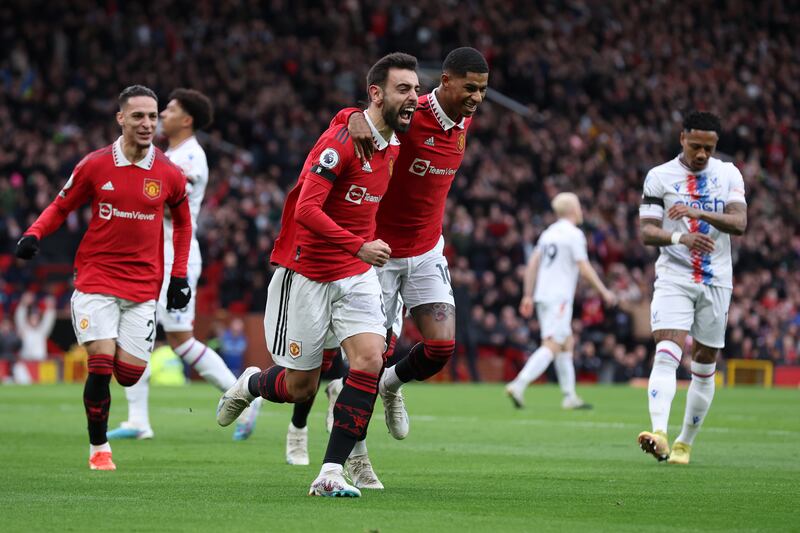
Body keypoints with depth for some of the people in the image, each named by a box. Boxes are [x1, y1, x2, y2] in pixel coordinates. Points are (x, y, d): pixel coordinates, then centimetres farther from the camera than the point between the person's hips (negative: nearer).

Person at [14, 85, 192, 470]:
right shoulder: (95, 166, -3)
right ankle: (98, 448, 5)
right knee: (101, 365, -13)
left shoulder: (169, 174, 0)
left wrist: (179, 276, 11)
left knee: (129, 373, -5)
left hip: (143, 285, 2)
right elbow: (61, 206, 10)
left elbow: (182, 222, 17)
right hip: (96, 279, -2)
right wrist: (33, 235, -9)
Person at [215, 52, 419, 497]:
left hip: (356, 275, 6)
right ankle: (250, 384, 38)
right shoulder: (342, 141, -21)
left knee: (370, 360, -15)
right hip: (307, 273, -6)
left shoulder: (393, 145, 4)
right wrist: (358, 246, -33)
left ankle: (332, 473, -12)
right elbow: (307, 210, -28)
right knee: (300, 388, 2)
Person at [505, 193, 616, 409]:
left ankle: (570, 396, 15)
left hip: (542, 294, 9)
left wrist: (528, 295, 17)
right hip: (559, 298, -9)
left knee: (567, 343, 16)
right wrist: (604, 292, -4)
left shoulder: (548, 233, 15)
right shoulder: (574, 234, -8)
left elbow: (533, 264, 14)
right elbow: (584, 268, -12)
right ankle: (519, 385, -25)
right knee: (552, 346, -12)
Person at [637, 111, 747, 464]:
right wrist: (680, 238, -27)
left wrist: (700, 213, -25)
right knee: (666, 355, -20)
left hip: (716, 281, 3)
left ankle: (684, 444, 19)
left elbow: (739, 223, -8)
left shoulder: (728, 174, 5)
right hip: (674, 277, -3)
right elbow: (646, 232, -7)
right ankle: (659, 434, -35)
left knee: (705, 367, 7)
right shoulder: (660, 177, 0)